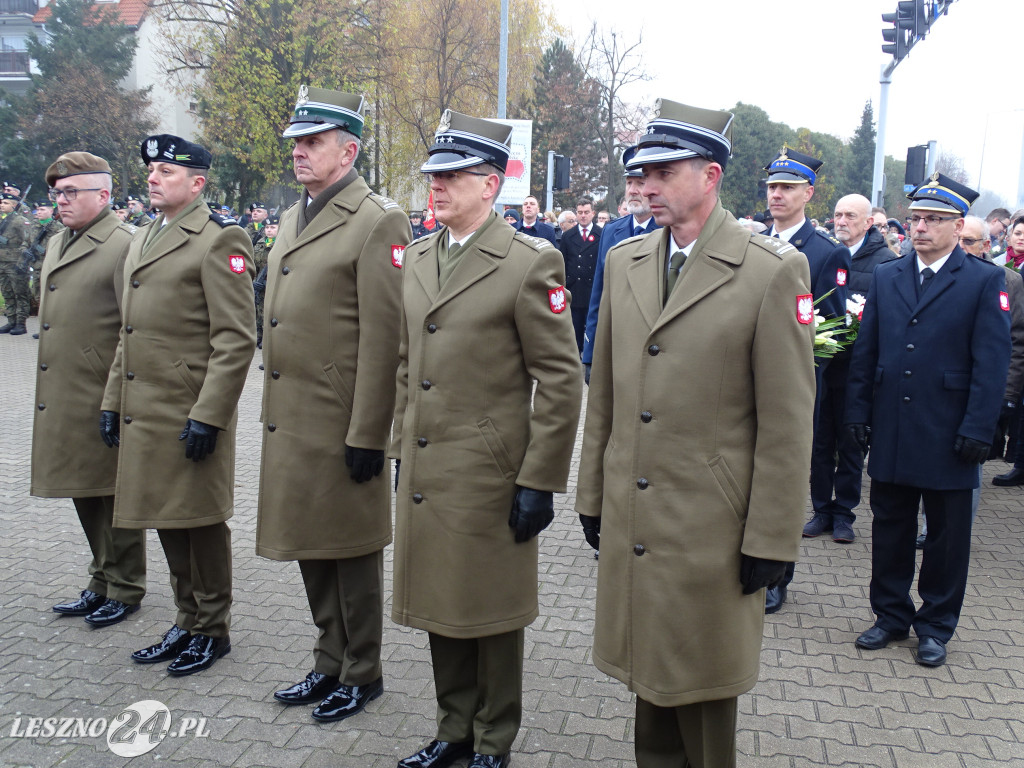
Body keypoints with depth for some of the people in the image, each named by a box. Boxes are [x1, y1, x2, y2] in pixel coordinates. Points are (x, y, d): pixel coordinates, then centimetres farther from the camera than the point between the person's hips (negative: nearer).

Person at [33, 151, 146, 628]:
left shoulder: (125, 245, -13)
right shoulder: (57, 244, 15)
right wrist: (50, 394, 20)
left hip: (104, 401, -9)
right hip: (64, 401, 9)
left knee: (114, 496, 4)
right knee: (84, 496, 17)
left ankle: (125, 589, 20)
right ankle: (102, 582, 32)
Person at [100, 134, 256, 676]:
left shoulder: (219, 240, -10)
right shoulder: (142, 240, 17)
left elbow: (235, 340, -16)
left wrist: (207, 416, -20)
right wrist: (113, 401, 16)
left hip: (192, 415, -8)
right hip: (144, 414, 8)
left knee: (200, 521, 3)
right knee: (166, 520, 15)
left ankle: (212, 630, 19)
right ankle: (187, 621, 30)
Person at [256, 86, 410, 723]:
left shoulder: (377, 223, -12)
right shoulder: (295, 217, 14)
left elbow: (384, 339, -17)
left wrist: (367, 435, -19)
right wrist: (273, 410, 18)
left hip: (342, 427, -8)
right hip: (291, 424, 8)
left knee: (351, 552, 7)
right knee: (311, 549, 18)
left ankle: (363, 673, 25)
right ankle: (331, 664, 35)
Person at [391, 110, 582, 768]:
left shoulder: (529, 264, -12)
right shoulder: (419, 257, 10)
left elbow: (562, 380, -13)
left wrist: (540, 482, -14)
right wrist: (402, 447, 16)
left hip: (489, 476, -6)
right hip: (424, 472, 7)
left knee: (490, 613, 9)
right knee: (439, 605, 17)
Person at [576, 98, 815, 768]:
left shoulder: (774, 271, -10)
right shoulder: (623, 261, 7)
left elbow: (787, 421, -10)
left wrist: (771, 539, -10)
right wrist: (593, 496, 12)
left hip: (711, 530, -5)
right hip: (631, 523, 5)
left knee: (701, 687, 11)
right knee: (648, 676, 18)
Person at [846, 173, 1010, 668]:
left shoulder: (985, 282, -3)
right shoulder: (886, 277, 9)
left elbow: (991, 363, -7)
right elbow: (865, 351, 10)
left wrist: (977, 431, -12)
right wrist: (858, 411, 5)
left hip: (948, 437, -3)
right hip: (890, 435, 4)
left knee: (946, 536, 9)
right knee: (890, 530, 13)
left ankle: (936, 625, 25)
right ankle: (892, 615, 29)